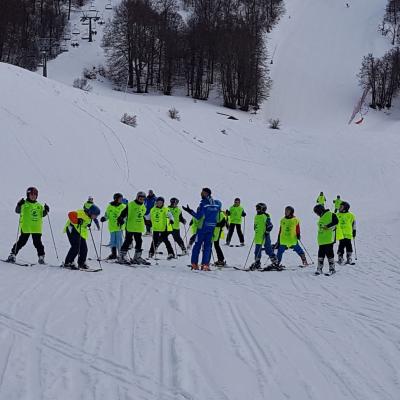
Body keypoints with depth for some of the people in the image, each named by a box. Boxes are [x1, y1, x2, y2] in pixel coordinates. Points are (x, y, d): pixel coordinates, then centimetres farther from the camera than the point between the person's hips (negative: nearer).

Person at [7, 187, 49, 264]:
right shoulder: (24, 204, 1)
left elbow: (42, 214, 17)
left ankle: (41, 257, 11)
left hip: (36, 228, 3)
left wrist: (46, 211, -1)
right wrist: (19, 205, -24)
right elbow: (17, 211, -6)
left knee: (38, 243, 4)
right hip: (25, 228, -3)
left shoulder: (39, 206, 13)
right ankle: (13, 254, 7)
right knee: (21, 242, -2)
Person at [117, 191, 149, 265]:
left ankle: (137, 257, 18)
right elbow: (124, 213, -8)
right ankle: (122, 257, -2)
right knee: (128, 241, -6)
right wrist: (120, 219, -21)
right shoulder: (130, 205, -6)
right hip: (130, 227, -7)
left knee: (139, 242, 9)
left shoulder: (143, 207, 14)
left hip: (139, 228, 7)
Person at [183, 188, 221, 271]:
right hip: (212, 228, 4)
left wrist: (190, 211, -6)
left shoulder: (203, 203, -11)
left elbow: (198, 216, -13)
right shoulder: (217, 203, 5)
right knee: (208, 246, 8)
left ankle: (194, 264, 5)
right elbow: (218, 217, 11)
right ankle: (205, 264, 1)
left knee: (197, 245, 6)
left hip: (202, 227, -4)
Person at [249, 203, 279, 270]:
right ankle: (257, 263, 19)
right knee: (257, 250, 10)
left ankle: (275, 263, -3)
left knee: (268, 249, -7)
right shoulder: (256, 216, 15)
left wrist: (267, 232, -17)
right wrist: (256, 232, 25)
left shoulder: (266, 216, -9)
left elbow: (270, 226, -13)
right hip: (258, 237, 8)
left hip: (265, 236, -8)